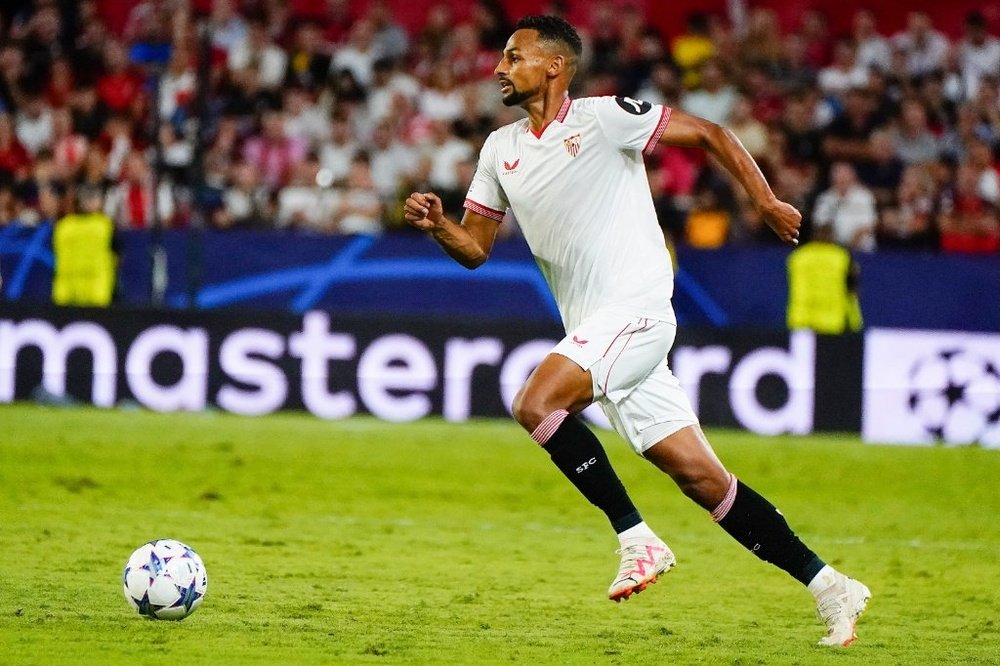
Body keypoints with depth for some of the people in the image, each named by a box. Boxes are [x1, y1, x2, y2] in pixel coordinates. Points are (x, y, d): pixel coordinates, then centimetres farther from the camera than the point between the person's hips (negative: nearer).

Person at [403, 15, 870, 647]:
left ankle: (637, 538, -15)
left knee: (536, 403, -25)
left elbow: (709, 133, -2)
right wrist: (436, 223, -4)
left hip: (636, 307, -7)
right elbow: (475, 248, 16)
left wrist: (767, 202, -7)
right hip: (594, 330, 7)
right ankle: (828, 586, 9)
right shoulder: (501, 150, 14)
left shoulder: (604, 119, -6)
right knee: (702, 478, 3)